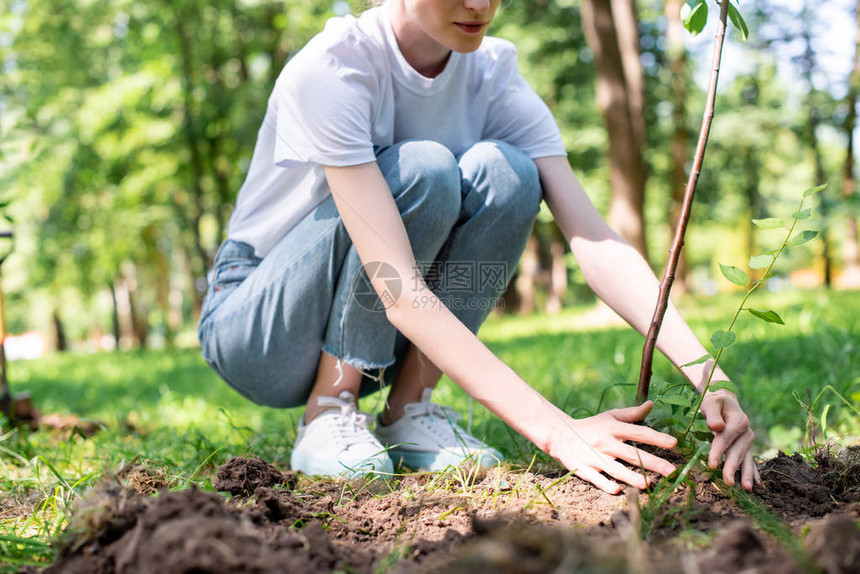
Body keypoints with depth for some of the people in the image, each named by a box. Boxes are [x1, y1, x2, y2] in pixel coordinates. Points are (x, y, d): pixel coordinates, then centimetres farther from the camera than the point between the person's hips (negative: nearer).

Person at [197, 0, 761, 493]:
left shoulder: (493, 75, -10)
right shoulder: (330, 69, -27)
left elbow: (594, 236, -20)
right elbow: (398, 291, -35)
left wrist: (708, 375, -33)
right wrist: (555, 430, -42)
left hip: (373, 341, 5)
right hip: (258, 324, -5)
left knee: (503, 170, -21)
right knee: (422, 170, -29)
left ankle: (408, 410, -12)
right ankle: (327, 417, -18)